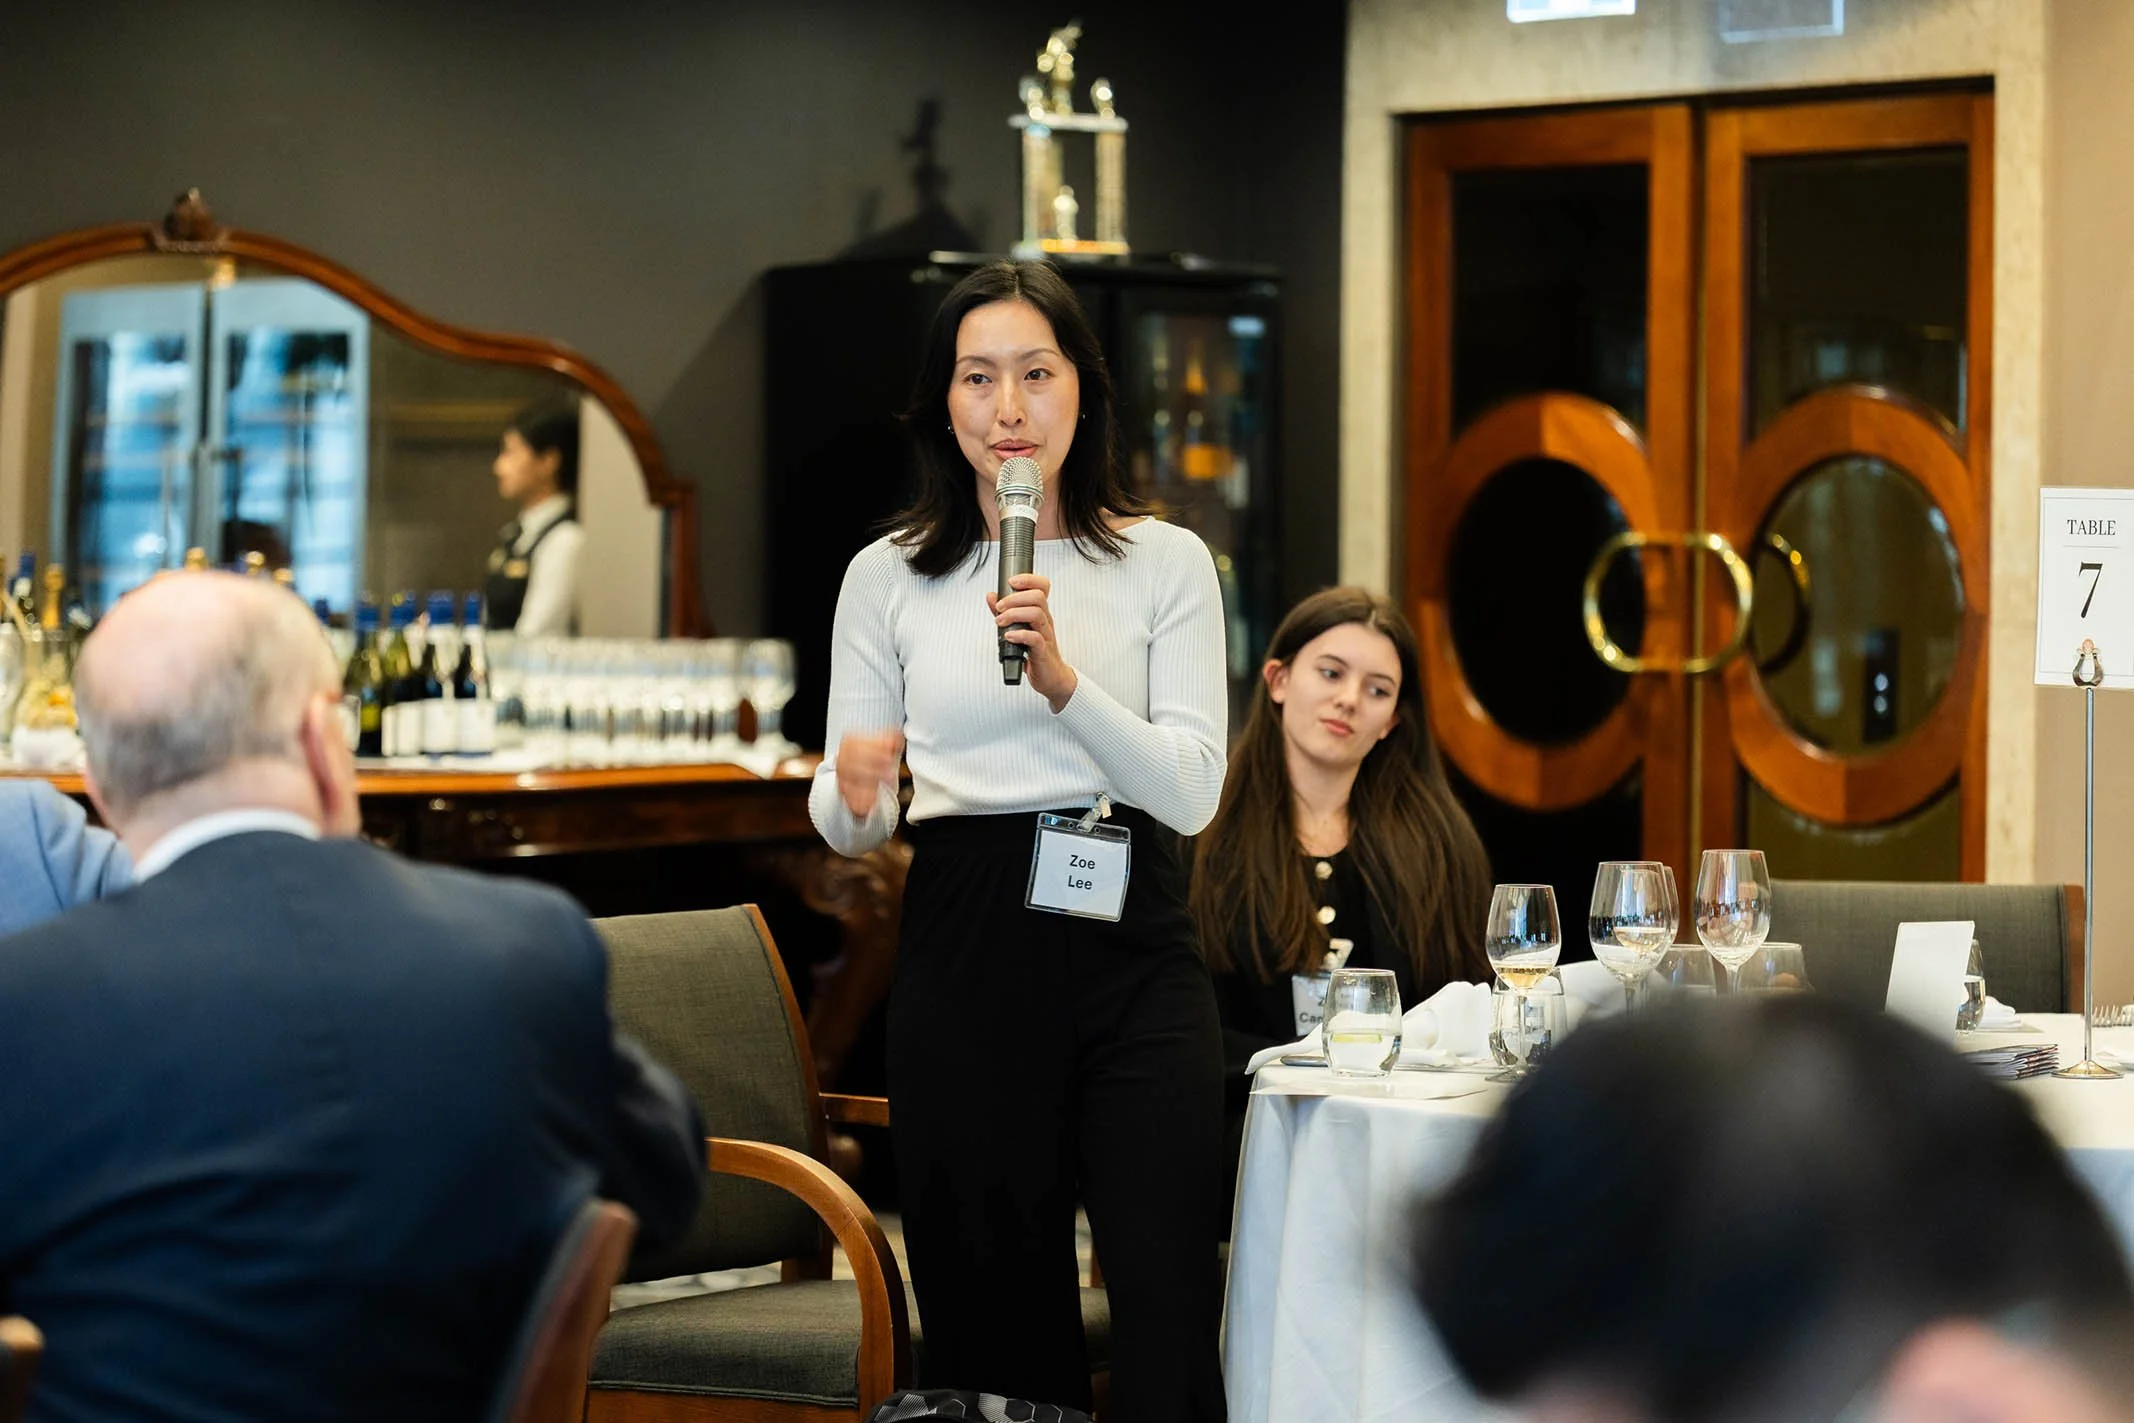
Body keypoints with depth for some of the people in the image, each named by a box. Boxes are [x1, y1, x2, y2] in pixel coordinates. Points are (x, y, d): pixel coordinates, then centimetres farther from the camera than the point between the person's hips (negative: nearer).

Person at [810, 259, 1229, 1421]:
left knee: (1166, 1304, -8)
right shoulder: (888, 577, 8)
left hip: (1129, 946, -1)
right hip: (962, 957, 1)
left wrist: (1064, 679, -17)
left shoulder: (1165, 562, 6)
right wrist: (853, 796, -15)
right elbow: (846, 823, 9)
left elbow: (1192, 792, -3)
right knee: (992, 1311, 3)